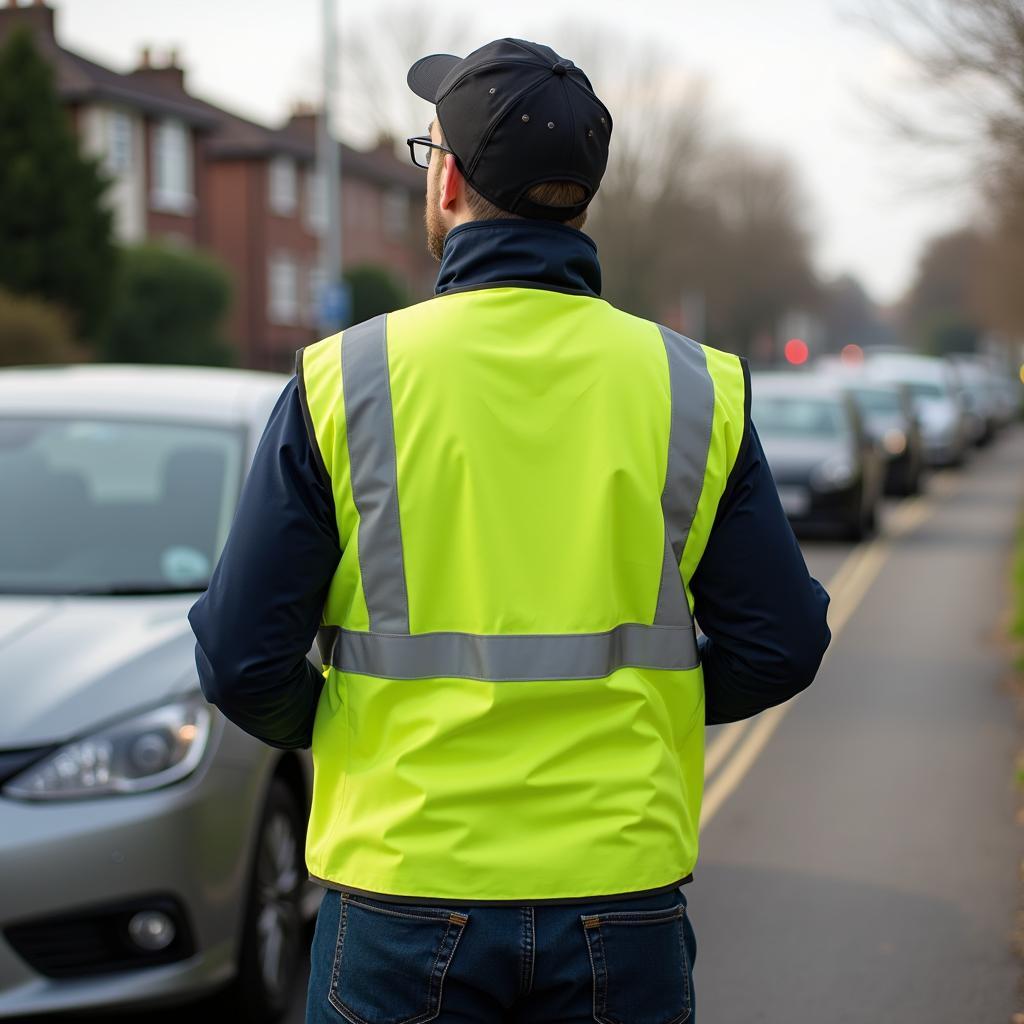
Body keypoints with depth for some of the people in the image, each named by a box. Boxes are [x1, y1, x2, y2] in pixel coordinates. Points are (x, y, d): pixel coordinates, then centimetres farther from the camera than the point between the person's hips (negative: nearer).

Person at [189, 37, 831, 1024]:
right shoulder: (694, 389, -2)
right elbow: (777, 645, 0)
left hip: (403, 898, -1)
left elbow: (240, 657, -6)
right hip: (623, 913, 2)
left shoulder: (344, 381, -7)